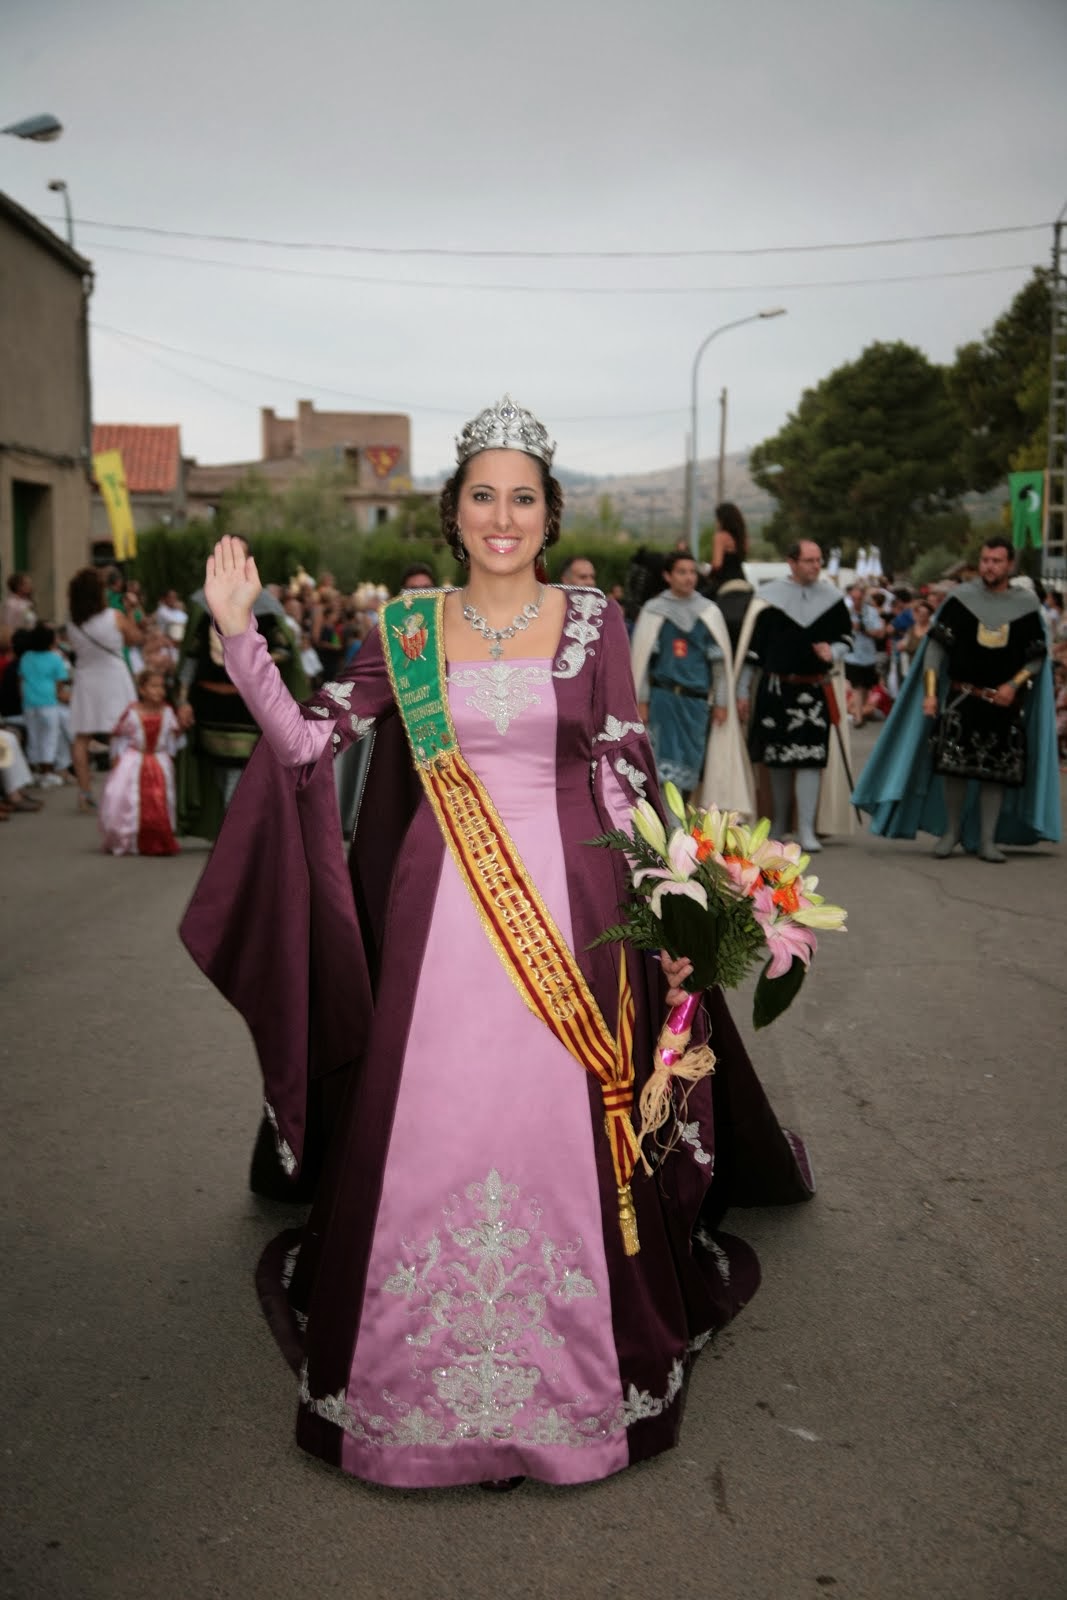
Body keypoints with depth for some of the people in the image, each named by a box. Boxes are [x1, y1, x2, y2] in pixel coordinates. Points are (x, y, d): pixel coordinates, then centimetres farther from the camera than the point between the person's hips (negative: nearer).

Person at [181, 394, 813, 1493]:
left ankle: (574, 1368, 26)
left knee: (561, 1129, 4)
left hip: (566, 906, -1)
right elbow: (306, 739, 0)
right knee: (429, 1130, 4)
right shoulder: (409, 627, 5)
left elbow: (624, 776, 2)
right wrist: (236, 632, -9)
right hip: (441, 910, 1)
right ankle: (424, 1376, 25)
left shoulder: (592, 621, 3)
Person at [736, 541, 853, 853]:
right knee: (778, 759, 9)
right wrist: (743, 690, 1)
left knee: (810, 758, -7)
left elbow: (846, 637, 15)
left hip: (815, 690, 0)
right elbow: (752, 645, 2)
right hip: (775, 688, 0)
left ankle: (807, 829, -2)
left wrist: (833, 652, -8)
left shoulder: (832, 598, 4)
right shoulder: (770, 596, -1)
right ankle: (779, 824, 26)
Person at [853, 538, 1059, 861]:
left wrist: (1014, 684, -9)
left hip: (1004, 704, 1)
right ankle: (952, 829, 17)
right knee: (953, 765, -5)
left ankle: (987, 840, 12)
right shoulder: (961, 598, -1)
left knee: (997, 772, 2)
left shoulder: (1026, 604, 2)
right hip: (961, 699, -1)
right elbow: (936, 644, 0)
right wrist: (930, 692, -7)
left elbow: (1037, 656, 7)